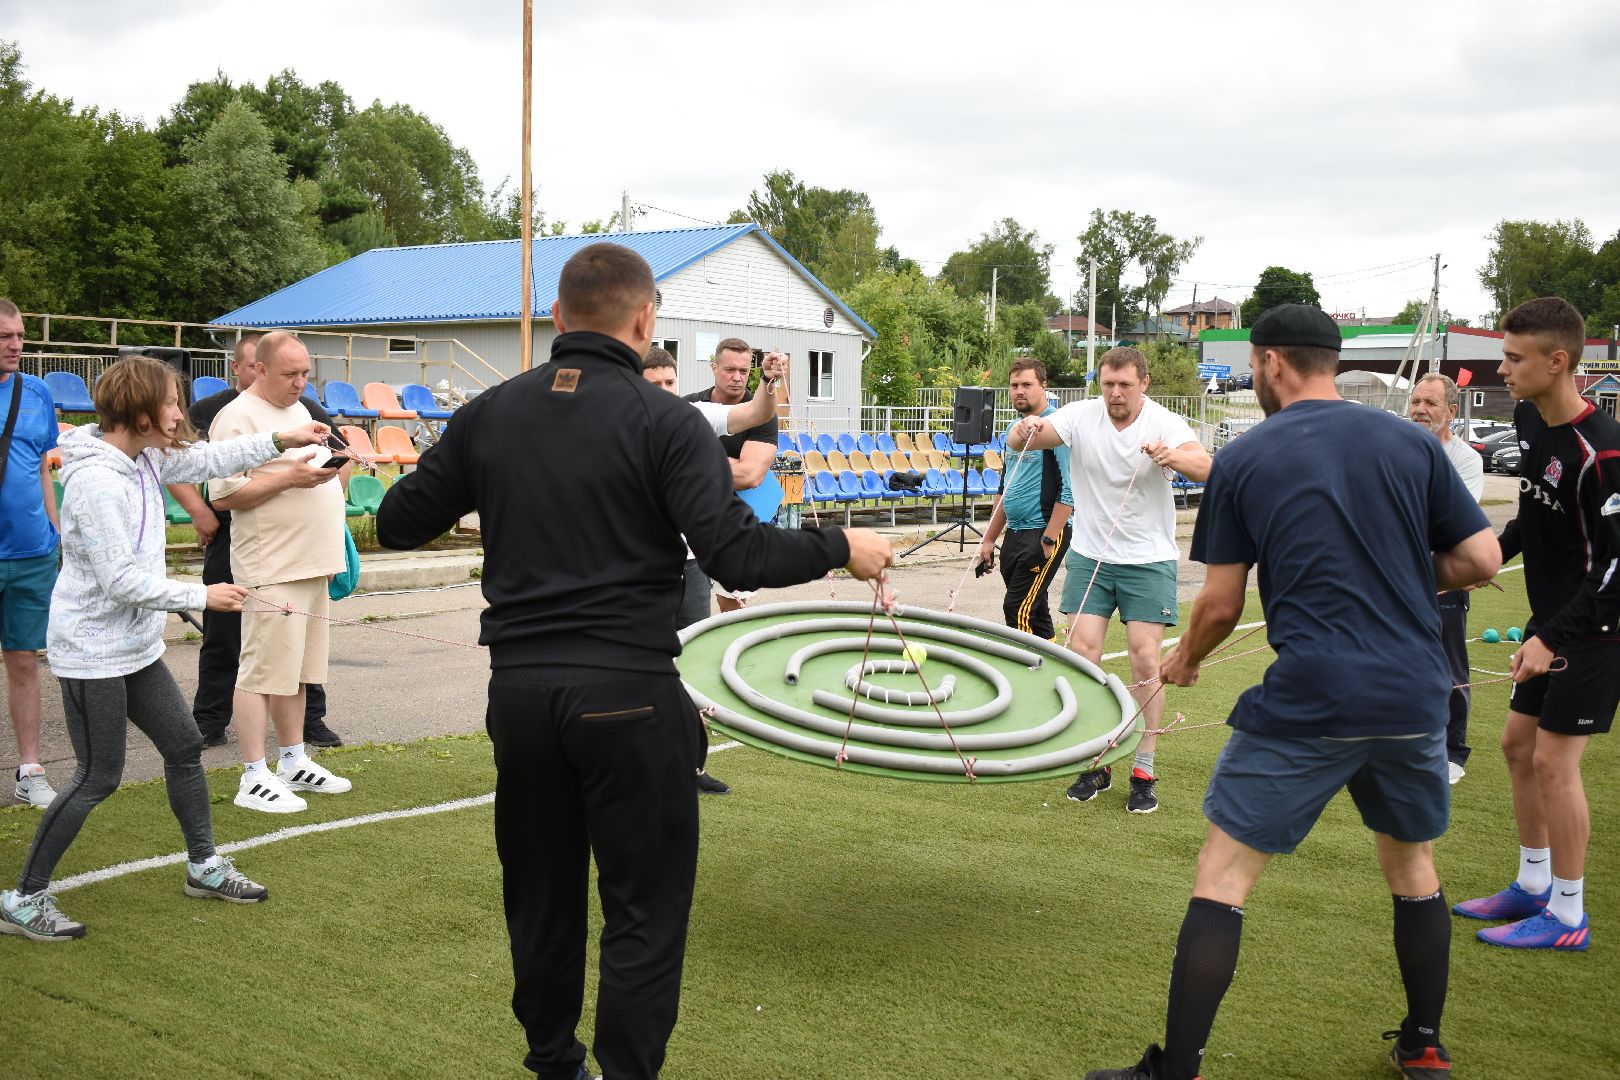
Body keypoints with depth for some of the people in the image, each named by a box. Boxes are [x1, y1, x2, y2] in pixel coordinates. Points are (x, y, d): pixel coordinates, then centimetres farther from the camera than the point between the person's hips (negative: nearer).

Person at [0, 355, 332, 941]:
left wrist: (281, 439, 11)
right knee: (99, 777, -3)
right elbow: (122, 581, -25)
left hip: (136, 646, 9)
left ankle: (205, 867, 30)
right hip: (93, 651, -9)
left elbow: (208, 459, 18)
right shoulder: (96, 481, -24)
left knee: (184, 745, 15)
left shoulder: (145, 459, 2)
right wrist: (201, 596, -18)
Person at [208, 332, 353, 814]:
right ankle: (254, 779, 1)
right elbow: (224, 494, -18)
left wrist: (328, 469, 10)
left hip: (312, 565, 9)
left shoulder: (299, 409, 18)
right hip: (272, 570, -9)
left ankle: (294, 763, 26)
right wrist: (289, 477, -21)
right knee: (264, 670, -5)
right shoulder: (238, 417, -11)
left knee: (296, 669, 16)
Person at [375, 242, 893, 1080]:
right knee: (644, 910, 5)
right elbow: (737, 555, -17)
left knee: (541, 900, 18)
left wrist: (479, 495, 30)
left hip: (519, 688, 5)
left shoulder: (488, 414, 5)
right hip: (628, 694, -5)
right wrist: (841, 548, -2)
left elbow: (396, 524, 11)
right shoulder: (664, 421, -8)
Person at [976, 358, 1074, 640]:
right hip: (1015, 533, 8)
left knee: (1018, 610, -12)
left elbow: (1069, 489, -17)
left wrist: (1048, 540, -19)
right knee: (1033, 612, 11)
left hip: (1044, 532, -8)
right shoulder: (1014, 429, 15)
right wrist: (989, 538, 20)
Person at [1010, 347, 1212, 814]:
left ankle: (1144, 772, 6)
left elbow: (1203, 467, -30)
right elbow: (1020, 440, -16)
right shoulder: (1081, 416, -6)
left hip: (1149, 561, -2)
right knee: (1082, 655, -4)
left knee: (1145, 661, -5)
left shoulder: (1166, 424, -12)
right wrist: (1025, 429, -40)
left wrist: (1170, 456, -51)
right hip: (1090, 556, 2)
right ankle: (1093, 765, 10)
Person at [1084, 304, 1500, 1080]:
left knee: (1222, 878, 4)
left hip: (1307, 703, -4)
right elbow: (1481, 560, 4)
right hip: (1416, 697, 4)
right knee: (1413, 869, 25)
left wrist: (1183, 660, 21)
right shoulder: (1411, 442, 6)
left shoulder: (1242, 459, -1)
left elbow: (1220, 606, 1)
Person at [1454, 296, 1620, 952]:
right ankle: (1534, 885, 30)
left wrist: (1554, 638, -25)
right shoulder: (1529, 419, 3)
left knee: (1553, 759, -5)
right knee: (1518, 741, 14)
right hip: (1551, 617, 9)